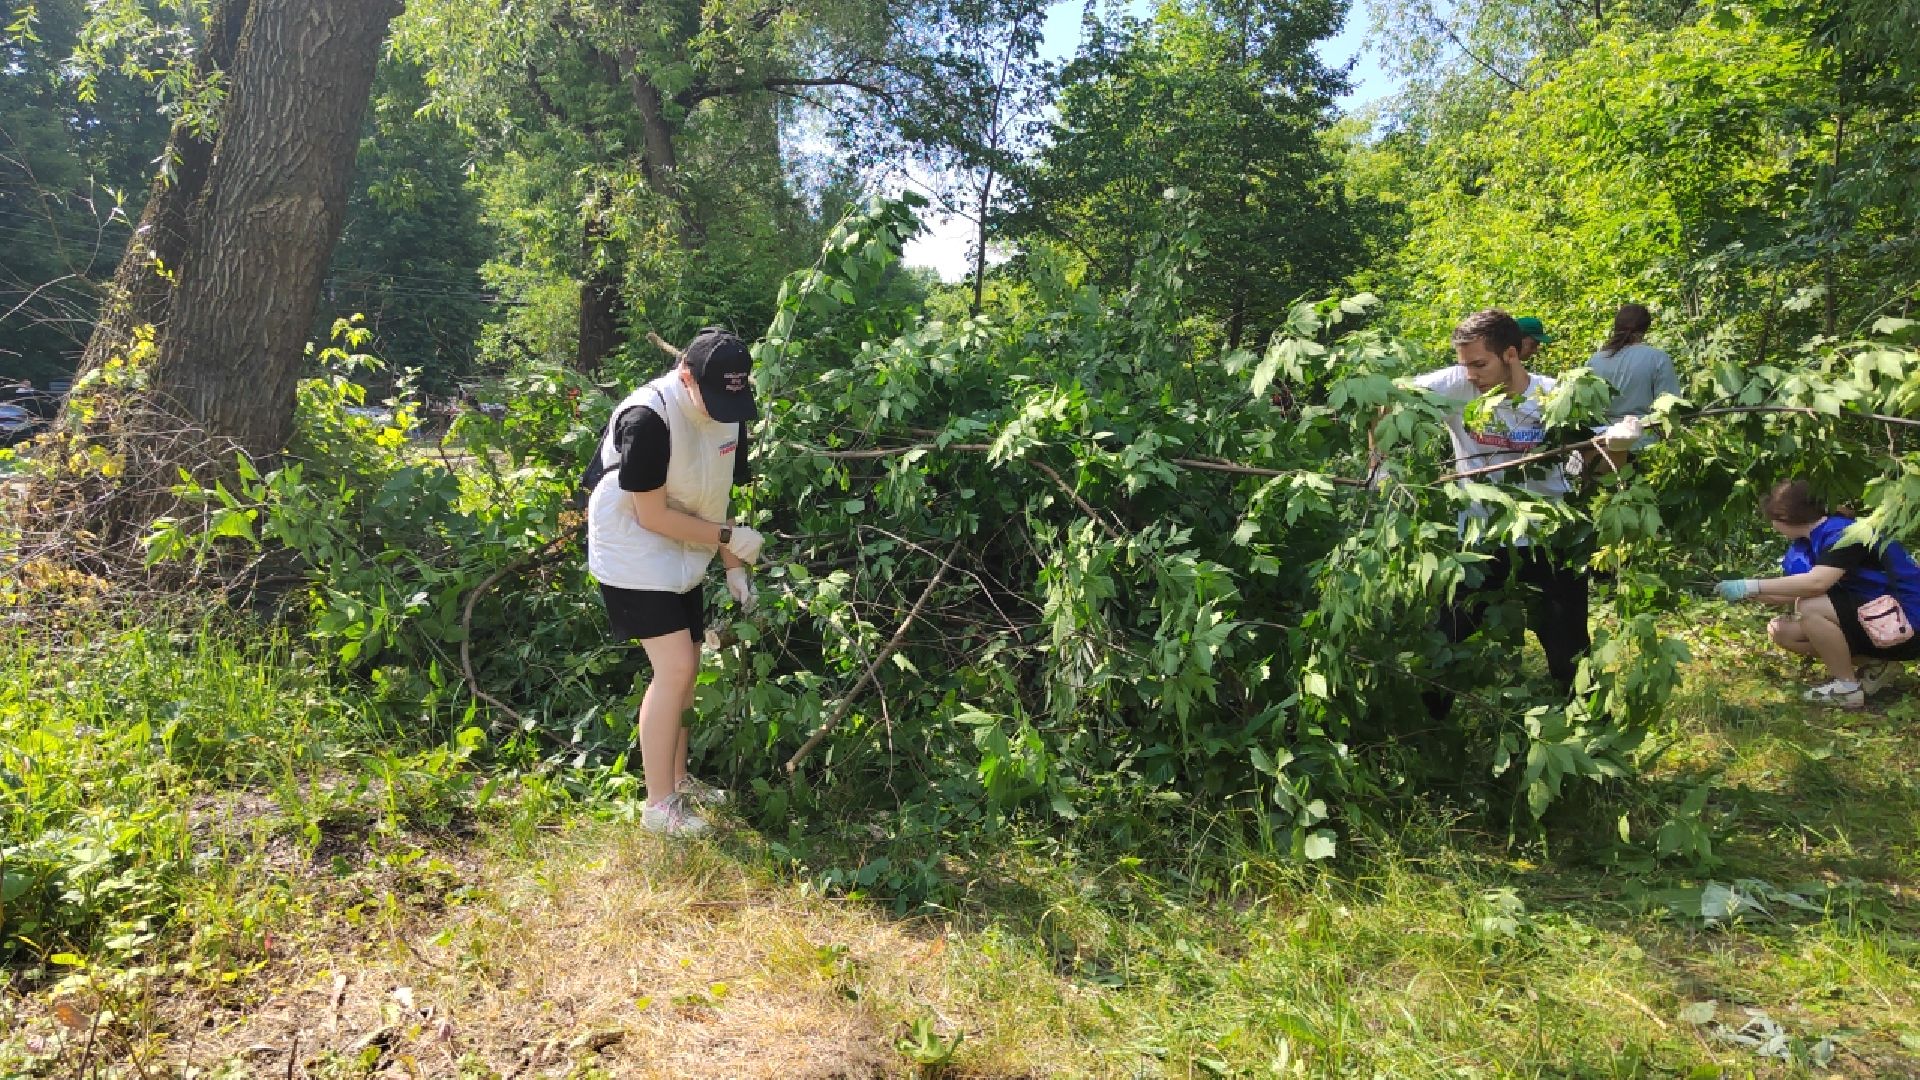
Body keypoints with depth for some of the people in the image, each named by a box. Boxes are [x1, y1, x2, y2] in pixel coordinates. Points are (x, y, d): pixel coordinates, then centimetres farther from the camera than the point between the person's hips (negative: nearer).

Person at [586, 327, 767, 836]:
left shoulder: (728, 412, -5)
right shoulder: (647, 418, -28)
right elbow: (653, 515, -23)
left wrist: (734, 566, 1)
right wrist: (730, 537, -20)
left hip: (681, 558, 8)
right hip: (633, 554, -8)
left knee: (685, 669, 12)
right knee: (674, 668, -14)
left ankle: (678, 779, 28)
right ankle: (658, 805, -2)